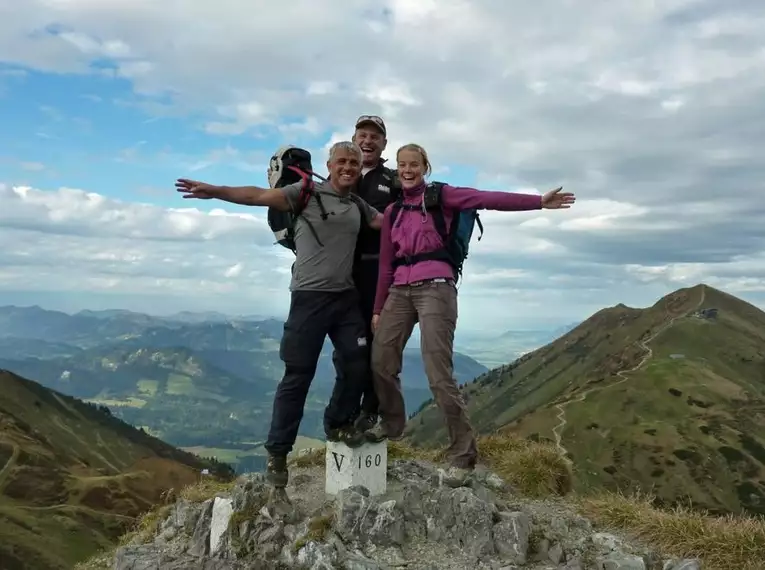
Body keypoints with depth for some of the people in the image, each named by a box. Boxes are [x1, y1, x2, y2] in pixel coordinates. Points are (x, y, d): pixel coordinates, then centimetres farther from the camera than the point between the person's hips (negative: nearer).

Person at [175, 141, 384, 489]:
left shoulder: (358, 205, 15)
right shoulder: (308, 192, -2)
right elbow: (260, 196, -10)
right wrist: (215, 191, -20)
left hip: (347, 297, 5)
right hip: (310, 297, -5)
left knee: (359, 363, 3)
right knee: (298, 375, -2)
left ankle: (338, 424, 28)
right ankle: (277, 452, 11)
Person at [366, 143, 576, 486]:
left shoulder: (441, 196, 6)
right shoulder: (392, 211, 18)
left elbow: (488, 199, -7)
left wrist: (538, 202, -18)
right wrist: (378, 308, 16)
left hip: (435, 287, -5)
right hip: (400, 290, 5)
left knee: (438, 374, -11)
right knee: (380, 360, 1)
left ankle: (463, 454, 1)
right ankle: (391, 422, 29)